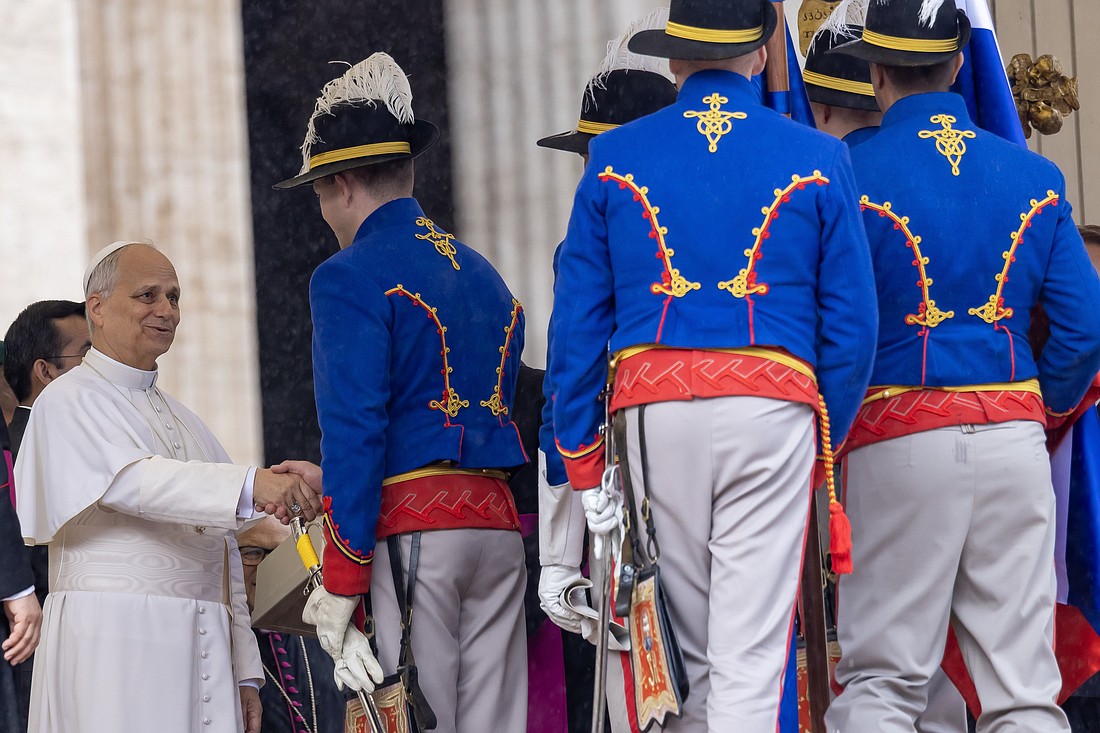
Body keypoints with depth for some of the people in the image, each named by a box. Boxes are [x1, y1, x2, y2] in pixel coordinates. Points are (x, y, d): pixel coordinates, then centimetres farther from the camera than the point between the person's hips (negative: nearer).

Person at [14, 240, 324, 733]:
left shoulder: (183, 421, 23)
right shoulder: (69, 402, 1)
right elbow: (134, 482, -17)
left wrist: (243, 673, 14)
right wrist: (251, 485, -31)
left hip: (202, 653, 6)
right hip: (113, 645, -6)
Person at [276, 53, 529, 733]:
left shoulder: (352, 277, -5)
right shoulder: (484, 275, 20)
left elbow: (355, 432, -12)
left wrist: (340, 587, -12)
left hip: (410, 524, -7)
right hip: (497, 523, 8)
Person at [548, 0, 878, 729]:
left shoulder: (614, 159, 9)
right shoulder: (817, 160, 6)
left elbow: (578, 319, 7)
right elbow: (852, 322, 4)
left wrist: (582, 458, 10)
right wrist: (825, 444, 12)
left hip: (651, 415, 2)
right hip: (772, 411, -2)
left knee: (681, 653, 13)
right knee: (751, 656, -3)